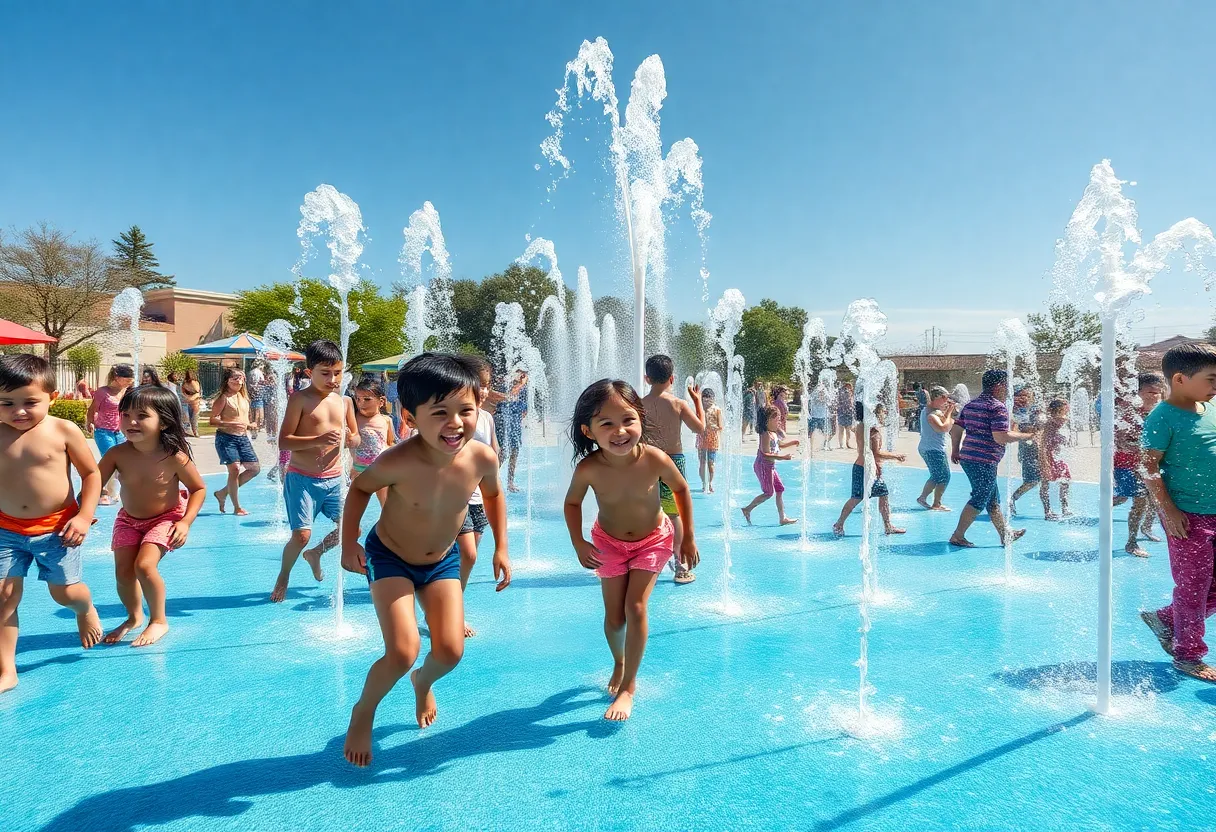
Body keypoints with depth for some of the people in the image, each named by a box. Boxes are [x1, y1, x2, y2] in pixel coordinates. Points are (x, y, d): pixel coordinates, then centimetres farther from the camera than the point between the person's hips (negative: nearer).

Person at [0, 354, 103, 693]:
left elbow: (91, 474, -4)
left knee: (65, 592, 6)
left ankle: (86, 610, 44)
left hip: (56, 528, -2)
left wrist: (84, 516, -11)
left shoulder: (63, 431, -12)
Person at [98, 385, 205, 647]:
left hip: (166, 518, -4)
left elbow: (199, 489, -12)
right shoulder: (117, 454, -21)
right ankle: (134, 617, 32)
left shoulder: (175, 457, -26)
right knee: (123, 572, 1)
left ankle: (159, 621, 4)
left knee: (144, 565, -20)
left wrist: (186, 522, -21)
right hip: (128, 519, 4)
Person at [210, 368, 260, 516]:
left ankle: (223, 493, 19)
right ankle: (237, 508, -2)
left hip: (243, 437, 8)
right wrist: (231, 424, -26)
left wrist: (249, 425, 4)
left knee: (254, 468, 5)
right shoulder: (223, 398, -7)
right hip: (226, 437, -7)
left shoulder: (243, 397, 13)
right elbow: (213, 421, -14)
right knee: (234, 469, -13)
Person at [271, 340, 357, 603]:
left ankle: (315, 554, 34)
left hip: (334, 478, 5)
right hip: (302, 478, -5)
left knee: (352, 529, 4)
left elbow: (355, 436, 16)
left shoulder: (345, 401, 6)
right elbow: (283, 441, -14)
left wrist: (351, 439, -9)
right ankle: (283, 576, 18)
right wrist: (317, 440, -28)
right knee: (302, 534, -13)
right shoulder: (300, 399, -9)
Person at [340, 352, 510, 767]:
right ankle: (363, 712, 18)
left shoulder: (482, 457, -25)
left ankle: (423, 682, 37)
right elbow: (360, 487, -11)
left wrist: (501, 548, -1)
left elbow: (493, 494, 0)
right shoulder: (399, 461, -35)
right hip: (389, 556, -3)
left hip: (442, 559, 3)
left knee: (450, 651, -2)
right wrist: (349, 542, -16)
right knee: (402, 652, -16)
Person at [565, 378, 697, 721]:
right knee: (614, 616, 7)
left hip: (653, 539, -1)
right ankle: (619, 664, 39)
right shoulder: (588, 468, -31)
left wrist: (689, 537, -5)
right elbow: (572, 502, -7)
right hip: (609, 542, 1)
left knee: (636, 607, -11)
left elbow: (681, 489, -10)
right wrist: (579, 543, -16)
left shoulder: (655, 459, -33)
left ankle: (628, 686, 6)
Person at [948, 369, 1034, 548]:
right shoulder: (998, 407, -13)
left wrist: (955, 450, 23)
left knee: (993, 498, 19)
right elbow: (1001, 437, -22)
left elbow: (956, 428, 15)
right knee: (979, 500, 0)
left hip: (967, 458, 9)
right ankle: (957, 536, 2)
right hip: (984, 461, -9)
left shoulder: (971, 404, 13)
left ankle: (1005, 533, 30)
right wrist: (1025, 435, -9)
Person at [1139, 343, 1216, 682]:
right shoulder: (1163, 417, -14)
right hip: (1188, 515, -8)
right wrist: (1168, 510, -19)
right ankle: (1188, 656, 17)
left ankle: (1164, 618, 30)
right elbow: (1150, 467, -16)